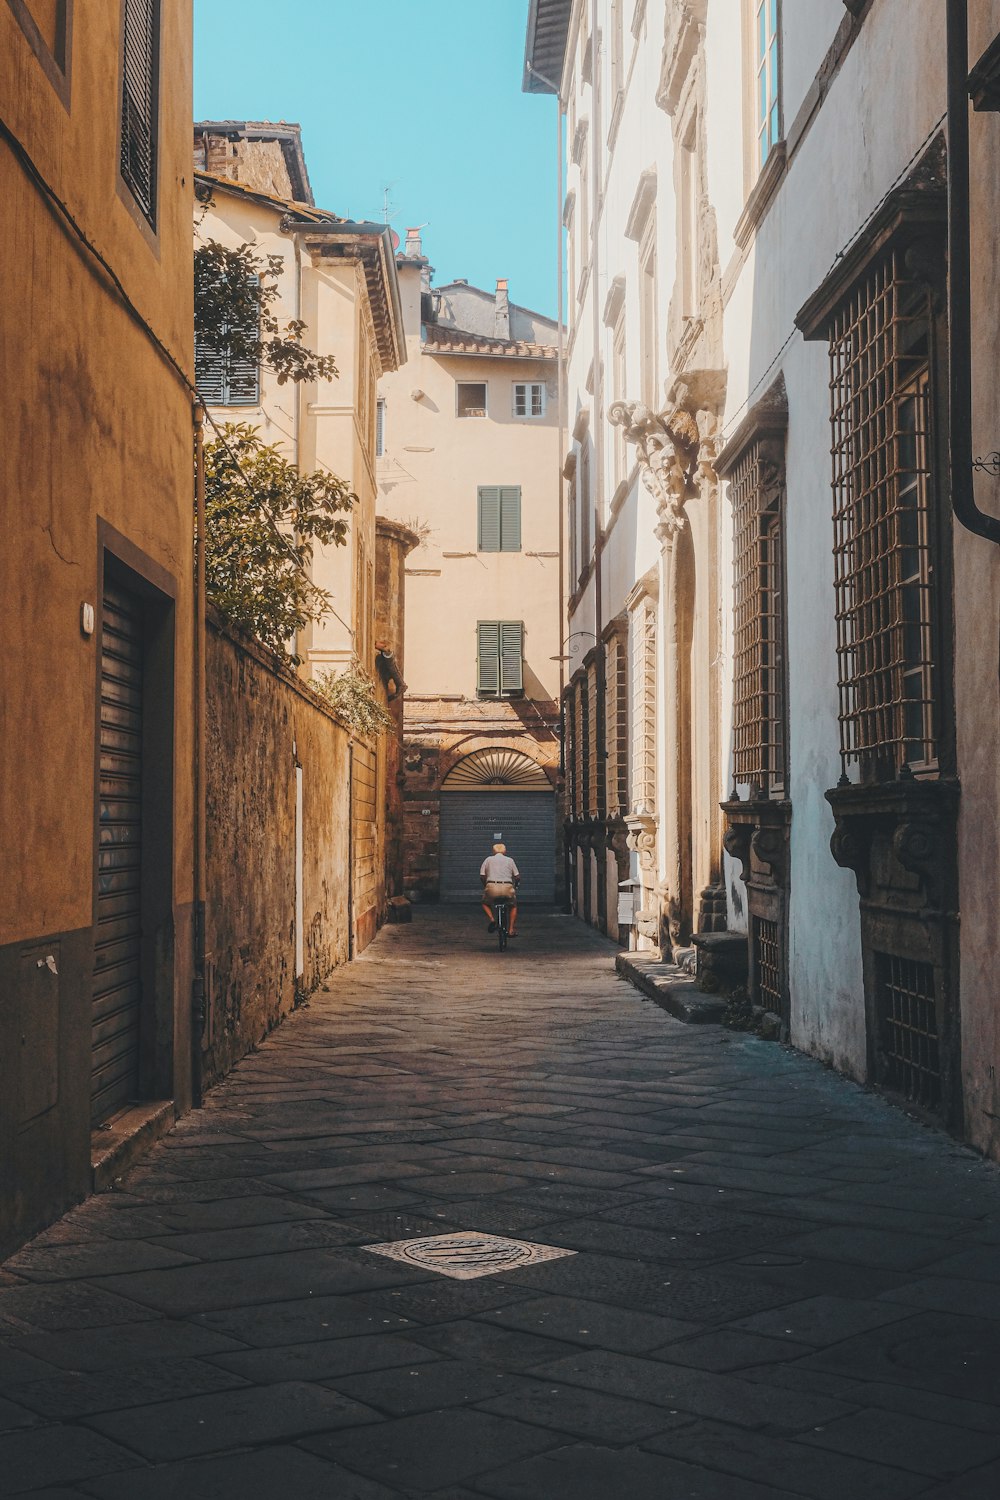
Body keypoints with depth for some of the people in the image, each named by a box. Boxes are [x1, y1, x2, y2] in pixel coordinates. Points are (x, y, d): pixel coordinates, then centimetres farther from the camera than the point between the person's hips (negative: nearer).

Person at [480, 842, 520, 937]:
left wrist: (485, 886, 26)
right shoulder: (509, 860, 17)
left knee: (485, 903, 29)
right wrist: (515, 886, 30)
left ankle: (492, 919, 1)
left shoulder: (488, 859, 17)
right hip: (507, 887, 0)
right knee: (513, 906, 27)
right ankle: (511, 929, 14)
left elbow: (482, 876, 9)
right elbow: (517, 876, 11)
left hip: (492, 887, 0)